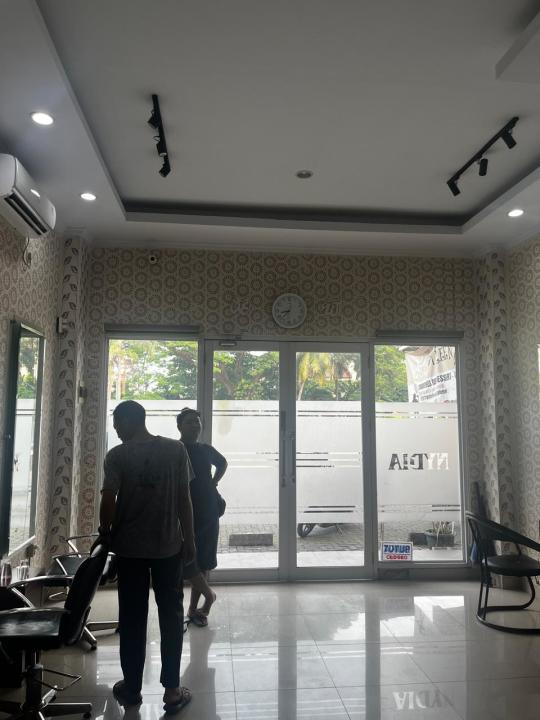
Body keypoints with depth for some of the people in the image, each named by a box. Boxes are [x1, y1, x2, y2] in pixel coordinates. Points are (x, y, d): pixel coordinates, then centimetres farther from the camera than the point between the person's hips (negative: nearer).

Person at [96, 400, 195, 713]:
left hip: (129, 547, 0)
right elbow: (184, 499, -4)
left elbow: (109, 501, -10)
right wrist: (189, 540, 4)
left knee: (132, 617, 12)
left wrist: (106, 535, 8)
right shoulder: (176, 449, -4)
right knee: (171, 615, 9)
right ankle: (172, 690, 12)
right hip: (169, 546, 0)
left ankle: (132, 687, 23)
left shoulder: (117, 455, -7)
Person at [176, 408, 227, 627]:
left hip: (209, 512, 5)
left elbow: (222, 464, 26)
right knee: (187, 561, -5)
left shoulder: (206, 450, 6)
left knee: (203, 563, 9)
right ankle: (209, 595, 22)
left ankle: (193, 609, 24)